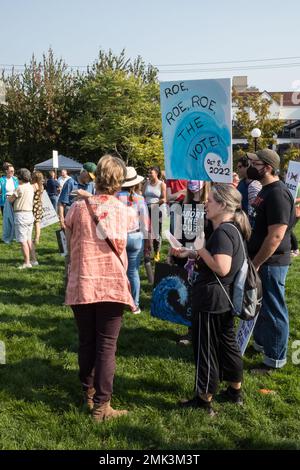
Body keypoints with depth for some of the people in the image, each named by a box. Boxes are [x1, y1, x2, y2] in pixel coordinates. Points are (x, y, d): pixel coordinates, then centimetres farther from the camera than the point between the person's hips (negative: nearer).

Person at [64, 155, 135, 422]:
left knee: (86, 342, 17)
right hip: (111, 286, -2)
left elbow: (71, 244, 7)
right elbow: (120, 248, -2)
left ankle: (89, 392, 33)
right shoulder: (121, 209, -4)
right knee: (107, 346, 5)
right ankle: (101, 405, 6)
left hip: (81, 284, 2)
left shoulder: (78, 207, -2)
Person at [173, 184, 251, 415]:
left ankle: (204, 400, 14)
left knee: (205, 349, 2)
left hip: (210, 301, -10)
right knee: (227, 342, 20)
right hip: (224, 300, 10)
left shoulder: (222, 232, -21)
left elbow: (221, 267, -30)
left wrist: (201, 248, -19)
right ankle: (235, 392, 34)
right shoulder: (232, 229, 10)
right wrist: (193, 253, 10)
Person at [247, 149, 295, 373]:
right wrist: (254, 260, 17)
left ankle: (275, 358, 14)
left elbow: (276, 236, -26)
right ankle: (261, 342, 39)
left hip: (271, 262, -10)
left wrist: (255, 263, -20)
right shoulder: (266, 190, 10)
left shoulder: (277, 193, -21)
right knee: (260, 305, 22)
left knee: (273, 310, 2)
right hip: (262, 260, 10)